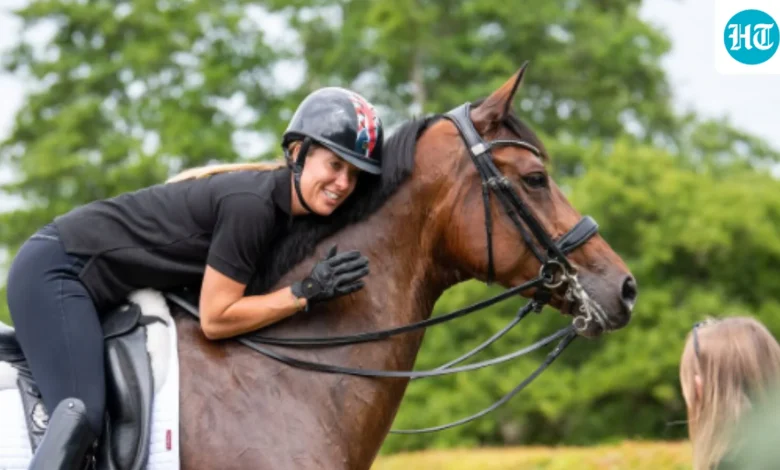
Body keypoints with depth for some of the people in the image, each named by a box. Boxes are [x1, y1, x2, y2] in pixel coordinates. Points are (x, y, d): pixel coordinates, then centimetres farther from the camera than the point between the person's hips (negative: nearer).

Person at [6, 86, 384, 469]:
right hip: (56, 271, -11)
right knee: (81, 414, -27)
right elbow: (215, 320, -21)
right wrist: (305, 293, -21)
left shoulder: (278, 204, 2)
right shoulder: (250, 204, -25)